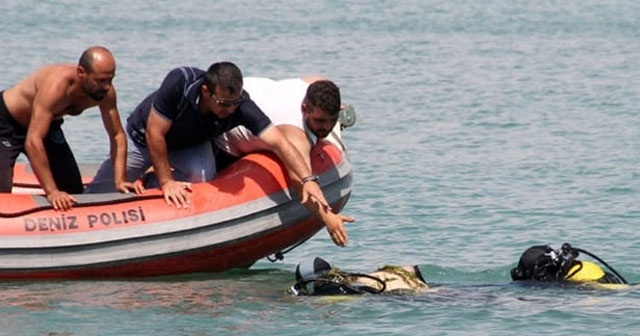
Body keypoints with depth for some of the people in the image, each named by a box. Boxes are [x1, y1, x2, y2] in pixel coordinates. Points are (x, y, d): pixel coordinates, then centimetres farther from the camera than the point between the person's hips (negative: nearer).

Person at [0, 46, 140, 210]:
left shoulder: (105, 92, -21)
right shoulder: (57, 84, -41)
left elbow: (117, 135, -9)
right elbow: (33, 142, -44)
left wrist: (119, 181, -21)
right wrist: (51, 191, -45)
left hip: (47, 125, 7)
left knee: (74, 190, 3)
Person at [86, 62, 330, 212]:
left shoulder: (240, 106, -33)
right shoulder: (179, 82, -40)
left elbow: (278, 142, -38)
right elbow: (154, 133, -32)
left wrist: (308, 179, -49)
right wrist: (166, 181, -29)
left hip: (190, 146, 2)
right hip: (142, 136, -2)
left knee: (203, 175, -29)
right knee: (99, 193, 0)